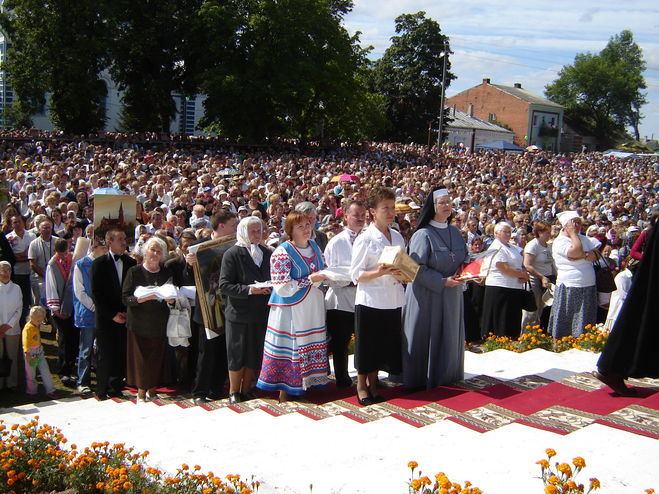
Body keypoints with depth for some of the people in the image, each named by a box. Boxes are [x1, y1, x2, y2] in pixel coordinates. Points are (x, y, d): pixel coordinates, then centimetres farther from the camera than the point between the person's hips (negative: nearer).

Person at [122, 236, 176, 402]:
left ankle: (152, 389, 16)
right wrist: (143, 298, -23)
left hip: (159, 324, 3)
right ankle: (141, 391, 12)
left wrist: (171, 299, -8)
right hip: (139, 323, -2)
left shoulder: (167, 273, 8)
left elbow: (174, 296, 15)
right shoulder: (134, 272, -2)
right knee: (140, 356, -1)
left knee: (157, 357, 2)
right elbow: (125, 298, -7)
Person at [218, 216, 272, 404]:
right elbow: (224, 285, -12)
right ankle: (234, 393, 18)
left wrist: (269, 289, -5)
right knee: (237, 355, 4)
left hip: (261, 313, 4)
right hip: (239, 313, -4)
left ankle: (246, 391, 24)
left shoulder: (267, 253, 9)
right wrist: (249, 290, -20)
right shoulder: (232, 254, -5)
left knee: (255, 355, 10)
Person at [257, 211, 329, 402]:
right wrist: (310, 280, -18)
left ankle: (310, 382, 23)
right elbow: (282, 286, -19)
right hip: (291, 308, -7)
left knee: (313, 345, 11)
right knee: (290, 347, -1)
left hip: (313, 306, 7)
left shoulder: (315, 247, 10)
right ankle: (285, 388, 11)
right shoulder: (283, 252, -12)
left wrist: (323, 276, 0)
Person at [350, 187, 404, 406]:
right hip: (370, 302, -6)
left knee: (385, 345, 12)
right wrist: (380, 272, -25)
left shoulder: (397, 237, 9)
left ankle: (373, 384, 26)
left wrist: (403, 272, -3)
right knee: (367, 345, 3)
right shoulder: (365, 239, -9)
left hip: (393, 301, 6)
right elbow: (356, 275, -11)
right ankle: (362, 386, 19)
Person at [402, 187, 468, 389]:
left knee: (449, 336, 13)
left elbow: (464, 257, 18)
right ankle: (423, 379, 14)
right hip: (428, 295, -6)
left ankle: (446, 375, 27)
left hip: (451, 295, 7)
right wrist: (442, 281, -20)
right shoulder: (423, 234, -13)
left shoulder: (455, 232, 8)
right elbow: (417, 268, -16)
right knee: (427, 337, 1)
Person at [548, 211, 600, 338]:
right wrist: (572, 233, -11)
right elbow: (576, 252, -22)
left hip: (588, 288, 6)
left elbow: (597, 255, 5)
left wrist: (583, 255, -13)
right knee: (565, 326, -1)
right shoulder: (559, 241, -7)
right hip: (569, 290, -6)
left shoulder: (584, 239, 15)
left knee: (584, 328, 7)